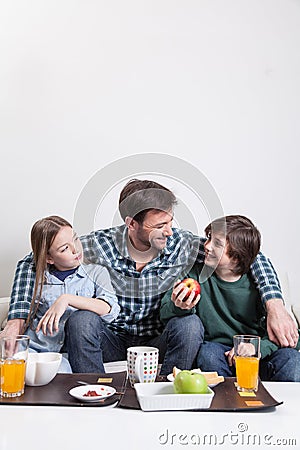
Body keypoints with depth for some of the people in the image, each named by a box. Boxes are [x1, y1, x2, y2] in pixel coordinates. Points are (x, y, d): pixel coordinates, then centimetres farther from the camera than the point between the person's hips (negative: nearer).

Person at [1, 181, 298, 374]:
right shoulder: (101, 245, -19)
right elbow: (31, 264, -12)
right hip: (112, 340, 0)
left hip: (158, 342, 1)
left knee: (189, 325, -30)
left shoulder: (182, 245, -16)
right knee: (81, 321, -31)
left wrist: (275, 307, -24)